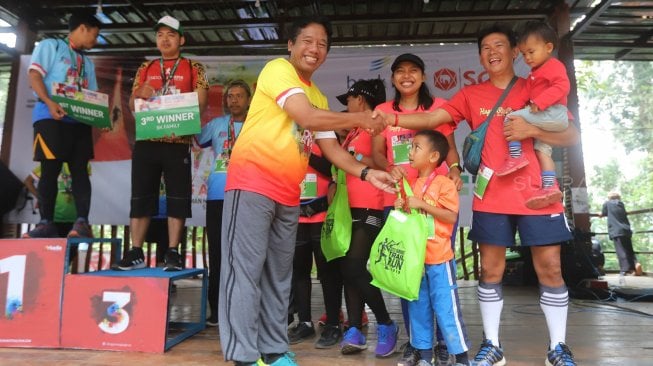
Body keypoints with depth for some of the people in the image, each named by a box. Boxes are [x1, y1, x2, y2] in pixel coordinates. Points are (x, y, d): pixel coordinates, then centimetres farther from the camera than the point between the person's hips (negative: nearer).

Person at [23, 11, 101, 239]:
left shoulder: (87, 63, 24)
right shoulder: (50, 46, 7)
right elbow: (34, 75, -5)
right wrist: (49, 103, -21)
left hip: (80, 121, 5)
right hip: (51, 118, -5)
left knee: (80, 170, -4)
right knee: (50, 170, -5)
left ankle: (82, 222, -7)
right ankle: (46, 222, 1)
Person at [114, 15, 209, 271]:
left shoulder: (194, 68, 9)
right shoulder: (145, 68, 18)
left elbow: (200, 104, 1)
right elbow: (132, 105, 18)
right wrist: (140, 94, -5)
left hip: (178, 143, -3)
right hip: (145, 142, 3)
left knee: (177, 197, -4)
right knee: (140, 196, 2)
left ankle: (172, 253, 3)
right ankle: (135, 253, 9)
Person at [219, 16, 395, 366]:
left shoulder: (319, 97, 19)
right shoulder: (277, 69, -5)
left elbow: (330, 147, 15)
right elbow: (307, 117, -19)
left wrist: (366, 173, 1)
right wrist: (359, 119, -8)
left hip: (288, 193, 8)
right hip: (252, 180, -8)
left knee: (279, 275, 10)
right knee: (246, 268, -5)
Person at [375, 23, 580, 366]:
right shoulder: (471, 95, 8)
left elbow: (571, 135, 3)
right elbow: (432, 118, -5)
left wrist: (531, 129, -15)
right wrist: (392, 118, -21)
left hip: (537, 194, 0)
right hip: (492, 196, 1)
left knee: (550, 268, 3)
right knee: (490, 270, 5)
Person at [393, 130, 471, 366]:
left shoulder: (444, 184, -9)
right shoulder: (411, 184, 10)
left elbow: (452, 216, -18)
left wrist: (422, 204, -21)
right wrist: (400, 208, -2)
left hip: (439, 258, -7)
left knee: (446, 308, 0)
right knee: (417, 307, 12)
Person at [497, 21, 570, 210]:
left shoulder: (553, 65, -4)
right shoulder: (536, 74, 26)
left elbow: (562, 86, -20)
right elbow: (529, 94, 24)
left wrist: (540, 102, -26)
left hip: (553, 114, -10)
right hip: (546, 119, 10)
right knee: (542, 149, 4)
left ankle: (515, 157, -19)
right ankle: (549, 187, -2)